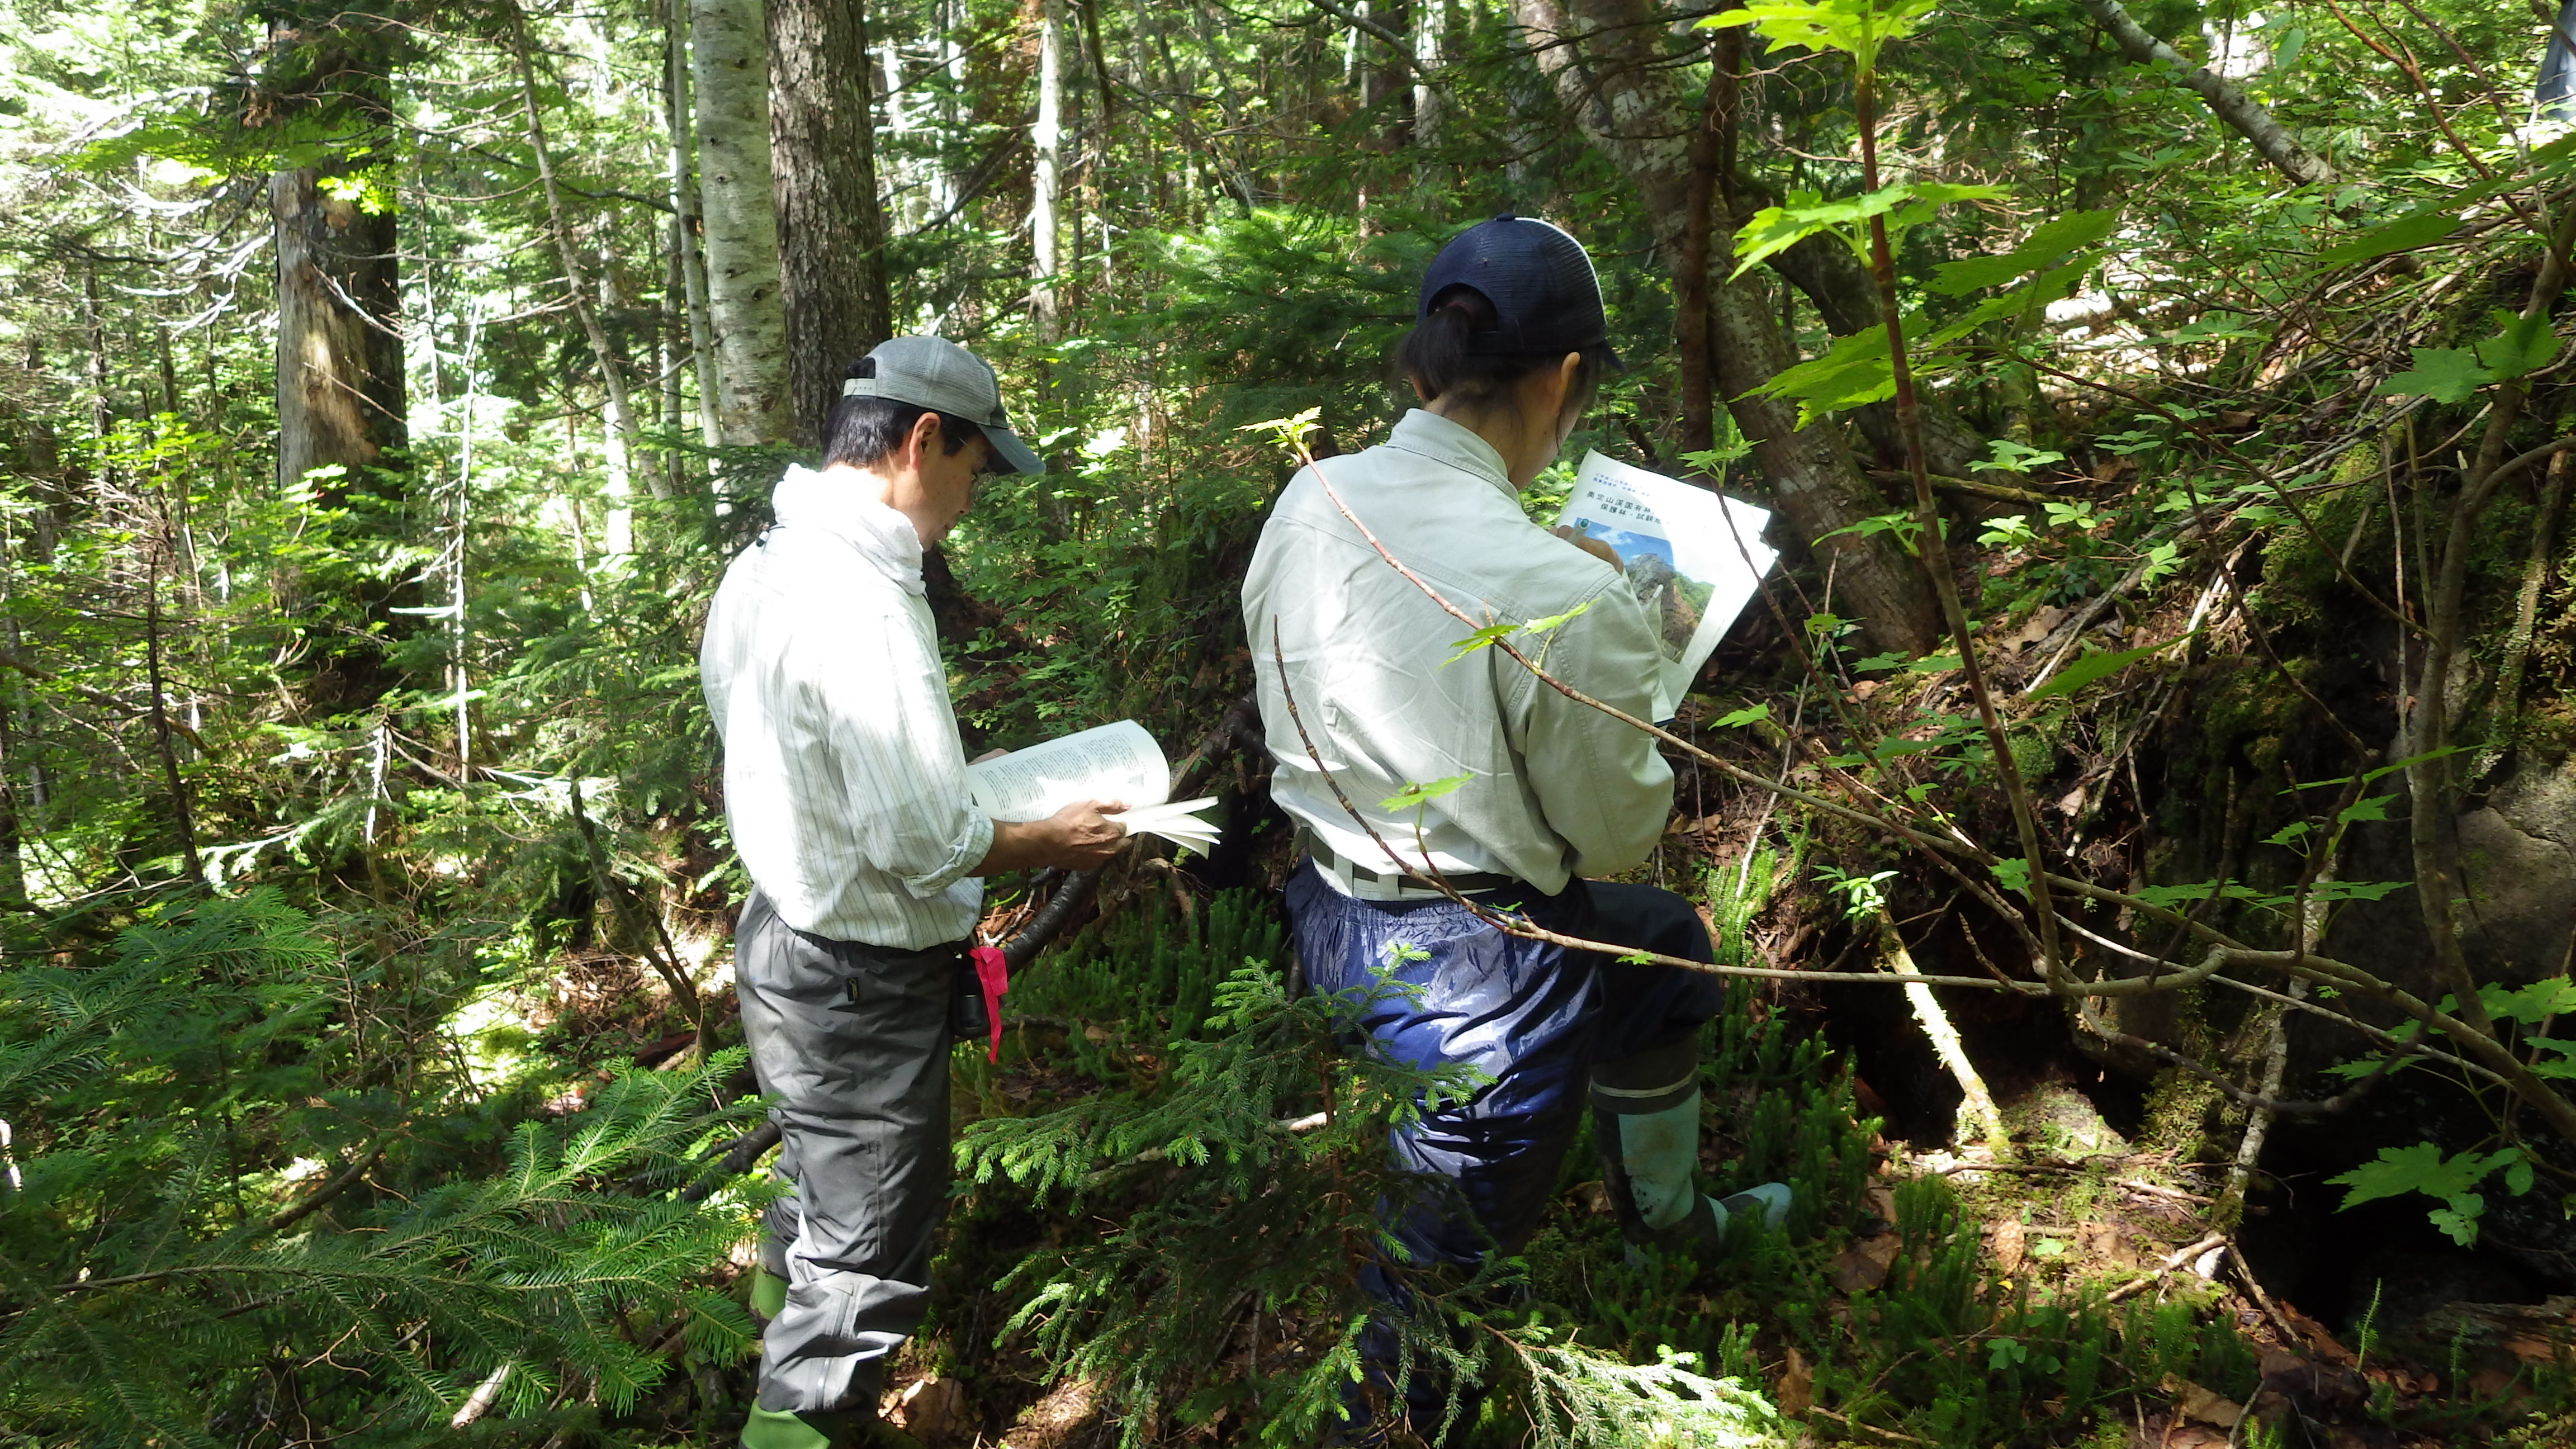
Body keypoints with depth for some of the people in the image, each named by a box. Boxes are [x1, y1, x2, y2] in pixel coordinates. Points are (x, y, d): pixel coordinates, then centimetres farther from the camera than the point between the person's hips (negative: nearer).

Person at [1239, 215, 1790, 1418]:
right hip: (1471, 970, -8)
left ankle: (1666, 1212, 55)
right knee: (1449, 1230, 16)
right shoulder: (1564, 596, -28)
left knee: (1662, 944, 32)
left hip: (1332, 916, 8)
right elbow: (1620, 833, -13)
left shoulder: (1308, 504, -7)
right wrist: (1634, 665, 6)